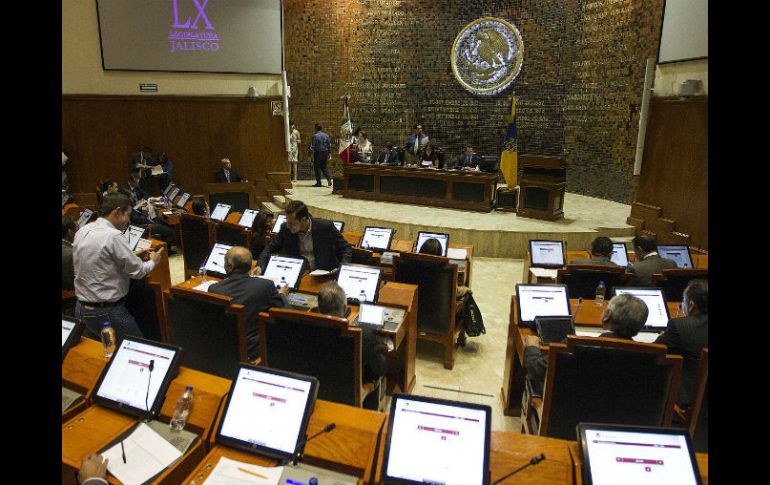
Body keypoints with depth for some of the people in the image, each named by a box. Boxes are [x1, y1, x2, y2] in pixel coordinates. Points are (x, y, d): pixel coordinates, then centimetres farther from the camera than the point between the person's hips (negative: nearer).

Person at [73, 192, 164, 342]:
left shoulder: (83, 231, 4)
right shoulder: (113, 236, -22)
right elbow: (137, 271, -15)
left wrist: (135, 257, 12)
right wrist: (152, 261, 5)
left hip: (81, 308, 9)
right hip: (107, 313, -9)